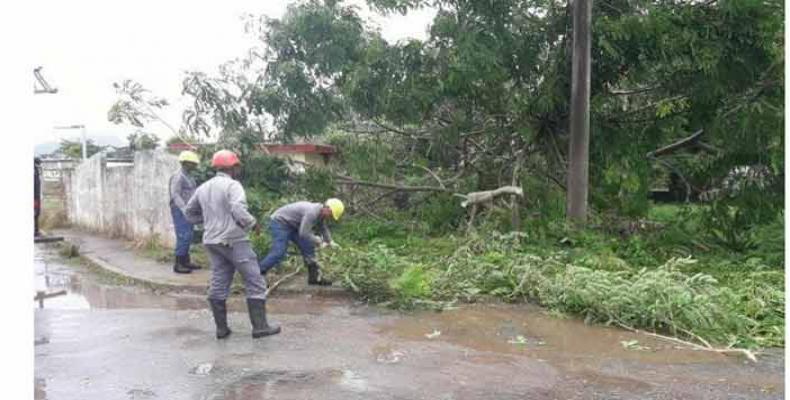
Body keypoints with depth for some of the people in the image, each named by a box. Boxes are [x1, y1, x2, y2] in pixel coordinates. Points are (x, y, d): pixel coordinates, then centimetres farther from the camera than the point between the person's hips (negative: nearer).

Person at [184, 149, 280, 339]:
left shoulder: (203, 188, 11)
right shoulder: (232, 185, -11)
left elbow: (189, 212, 19)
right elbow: (239, 211, -25)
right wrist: (253, 223, -9)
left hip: (212, 242, 8)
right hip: (234, 241, -7)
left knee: (218, 284, 12)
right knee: (255, 283, 0)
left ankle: (221, 328, 15)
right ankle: (260, 326, 0)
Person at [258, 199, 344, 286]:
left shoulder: (321, 212, 1)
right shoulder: (312, 212, -31)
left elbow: (323, 228, 18)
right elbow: (304, 233, -32)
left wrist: (330, 241, 8)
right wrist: (318, 242, -21)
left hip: (292, 225, 10)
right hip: (280, 222, -10)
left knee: (308, 248, 5)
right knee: (278, 254, -19)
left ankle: (314, 277, 10)